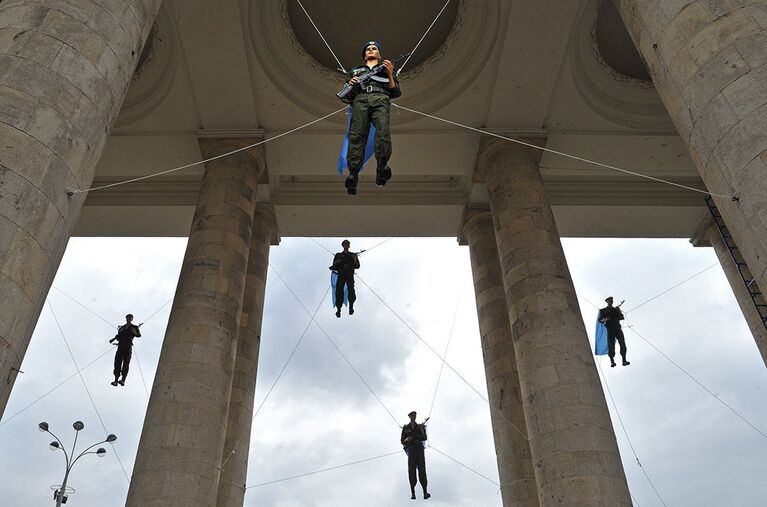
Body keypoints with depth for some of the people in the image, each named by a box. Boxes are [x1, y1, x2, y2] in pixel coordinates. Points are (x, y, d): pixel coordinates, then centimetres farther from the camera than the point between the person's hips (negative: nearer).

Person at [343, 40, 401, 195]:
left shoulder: (385, 68, 34)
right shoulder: (355, 70, 38)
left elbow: (395, 93, 21)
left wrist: (390, 74, 8)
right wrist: (350, 84, 10)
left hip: (381, 99, 0)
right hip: (360, 99, 1)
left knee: (383, 130, -32)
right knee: (356, 134, -24)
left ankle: (382, 169, -37)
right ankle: (353, 175, -36)